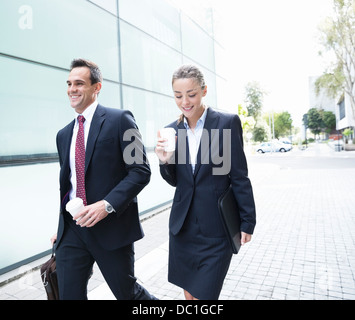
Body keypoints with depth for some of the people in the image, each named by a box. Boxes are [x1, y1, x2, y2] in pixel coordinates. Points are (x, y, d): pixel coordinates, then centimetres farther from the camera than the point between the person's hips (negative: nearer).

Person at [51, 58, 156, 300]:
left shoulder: (119, 120, -7)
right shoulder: (63, 134, 12)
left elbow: (141, 171, -12)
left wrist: (107, 204, -22)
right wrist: (62, 227, 19)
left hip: (111, 226, -5)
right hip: (71, 230, 5)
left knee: (127, 292, 12)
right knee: (69, 294, 10)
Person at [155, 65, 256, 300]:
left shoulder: (228, 122, -10)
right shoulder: (173, 130, 2)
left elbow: (240, 177, -6)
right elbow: (175, 181, 8)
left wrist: (248, 222, -4)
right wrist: (165, 161, -13)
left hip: (216, 230, -4)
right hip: (183, 226, 5)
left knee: (205, 293, 5)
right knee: (188, 292, 20)